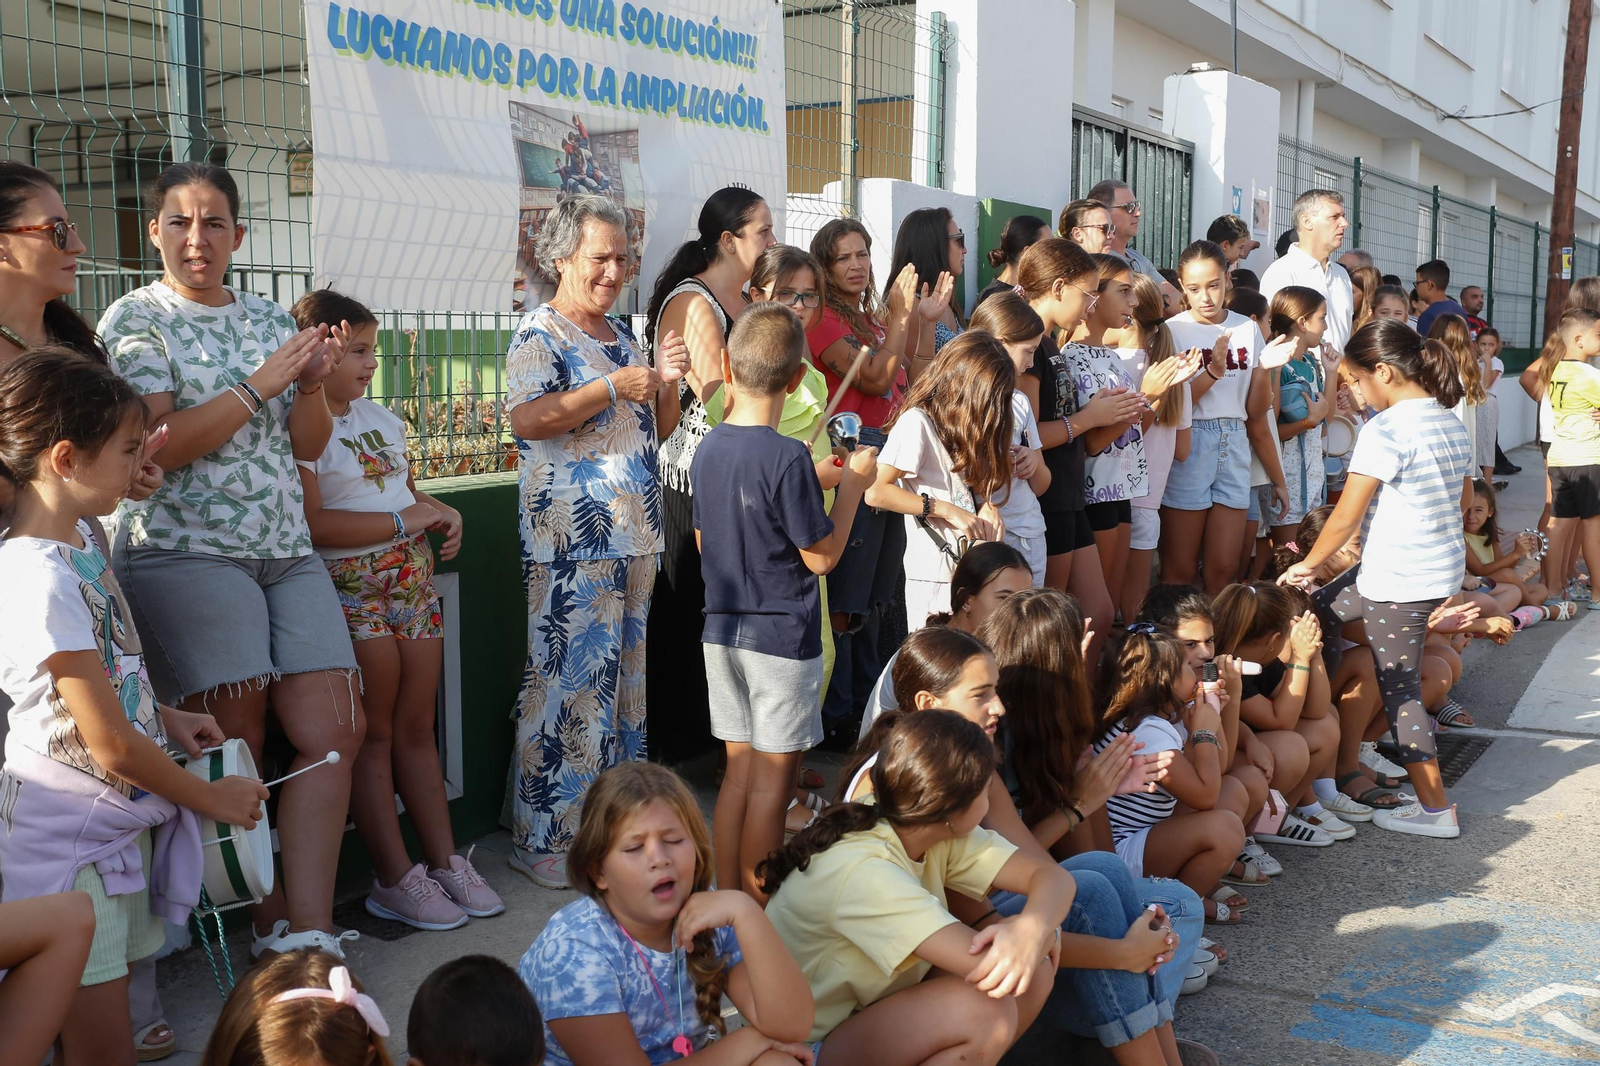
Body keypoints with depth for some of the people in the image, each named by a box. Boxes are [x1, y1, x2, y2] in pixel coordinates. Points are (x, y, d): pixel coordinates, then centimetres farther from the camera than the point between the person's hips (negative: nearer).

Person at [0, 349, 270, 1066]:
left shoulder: (83, 535, 5)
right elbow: (111, 745, -20)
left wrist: (166, 719, 11)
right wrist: (213, 798, -8)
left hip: (121, 819, 9)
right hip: (70, 837, -9)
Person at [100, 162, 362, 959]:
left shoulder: (270, 320, 16)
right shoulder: (135, 321, 1)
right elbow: (154, 447, -12)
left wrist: (312, 384, -5)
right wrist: (258, 386, -13)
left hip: (287, 554, 5)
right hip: (185, 555, -5)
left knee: (336, 732, -5)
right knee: (238, 753, -6)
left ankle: (306, 933, -1)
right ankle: (273, 924, 9)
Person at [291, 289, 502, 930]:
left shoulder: (382, 419, 18)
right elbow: (312, 523, -19)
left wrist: (443, 513, 6)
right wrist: (403, 521, -15)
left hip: (412, 577, 7)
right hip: (350, 586, -7)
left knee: (416, 728, 11)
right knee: (373, 735, 0)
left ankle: (445, 862, 16)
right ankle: (395, 879, 8)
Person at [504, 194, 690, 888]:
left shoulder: (622, 336, 19)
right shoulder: (539, 334, -5)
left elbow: (655, 429, 22)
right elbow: (527, 419, -19)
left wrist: (667, 381, 3)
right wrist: (613, 389, -18)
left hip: (634, 537, 8)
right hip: (571, 543, -8)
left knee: (624, 682, 13)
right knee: (568, 684, -6)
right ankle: (548, 843, 3)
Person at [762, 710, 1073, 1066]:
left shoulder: (941, 832, -7)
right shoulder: (863, 872, -31)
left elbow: (1051, 875, -12)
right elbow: (986, 966, -37)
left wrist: (1034, 926, -34)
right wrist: (1043, 933, -17)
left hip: (875, 1009, 8)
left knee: (1034, 969, -8)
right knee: (986, 1010, -28)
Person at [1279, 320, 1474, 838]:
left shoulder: (1386, 429, -18)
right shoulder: (1452, 422, 8)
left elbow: (1346, 517, -16)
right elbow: (1462, 500, 19)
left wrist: (1306, 565, -3)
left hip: (1398, 580, -9)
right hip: (1446, 568, 10)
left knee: (1400, 688, 2)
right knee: (1321, 609, 19)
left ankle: (1435, 809, 11)